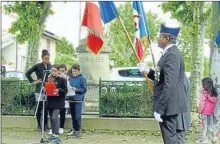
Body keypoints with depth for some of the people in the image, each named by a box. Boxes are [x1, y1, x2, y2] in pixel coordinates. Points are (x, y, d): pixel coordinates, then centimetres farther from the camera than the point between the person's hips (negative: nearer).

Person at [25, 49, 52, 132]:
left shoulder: (51, 67, 6)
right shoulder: (37, 66, -4)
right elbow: (27, 73, 0)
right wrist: (33, 81, -4)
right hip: (40, 89, -3)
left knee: (46, 108, 6)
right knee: (39, 107, 2)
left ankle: (45, 125, 14)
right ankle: (39, 125, 11)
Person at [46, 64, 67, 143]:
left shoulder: (62, 80, -4)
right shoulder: (49, 79, 10)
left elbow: (65, 91, -7)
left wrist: (58, 90, -23)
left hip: (58, 102, -6)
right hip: (50, 101, 6)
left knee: (55, 117, -16)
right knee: (51, 118, 11)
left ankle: (56, 135, -14)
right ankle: (53, 134, 21)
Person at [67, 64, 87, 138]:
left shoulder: (82, 78, -6)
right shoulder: (70, 78, 10)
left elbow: (84, 89, -8)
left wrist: (76, 89, -19)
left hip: (78, 100, -5)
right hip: (71, 99, 6)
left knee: (77, 116, -7)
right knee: (73, 116, 12)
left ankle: (78, 131, 1)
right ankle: (74, 130, 21)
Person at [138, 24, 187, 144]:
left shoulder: (172, 55, -19)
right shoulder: (171, 53, 14)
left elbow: (170, 85, -26)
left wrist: (159, 109, -24)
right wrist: (148, 71, 8)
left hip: (168, 105, -10)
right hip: (169, 104, 10)